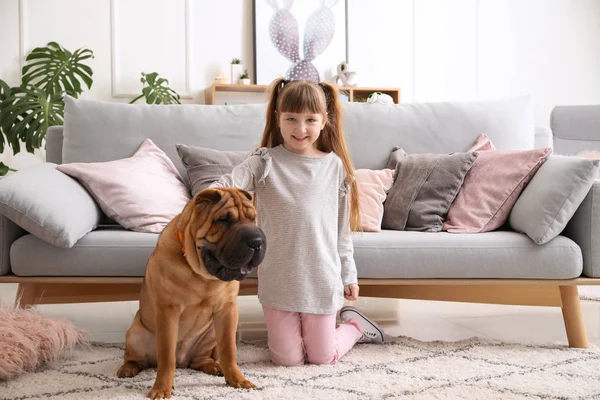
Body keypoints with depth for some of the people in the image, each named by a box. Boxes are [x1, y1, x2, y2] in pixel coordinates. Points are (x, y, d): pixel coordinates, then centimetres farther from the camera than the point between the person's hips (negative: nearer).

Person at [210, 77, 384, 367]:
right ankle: (289, 330, 36)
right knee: (287, 359, 3)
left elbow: (342, 227, 8)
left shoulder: (335, 166, 2)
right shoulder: (265, 162, -4)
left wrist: (349, 274, 10)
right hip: (278, 278, 0)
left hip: (321, 278, 1)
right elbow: (227, 184, -19)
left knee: (322, 358, 7)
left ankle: (354, 324, 37)